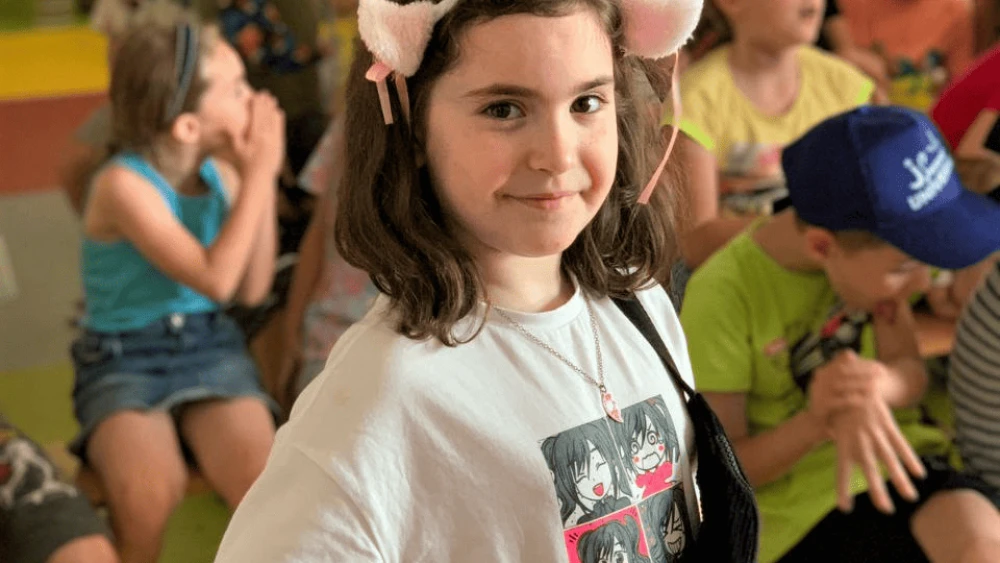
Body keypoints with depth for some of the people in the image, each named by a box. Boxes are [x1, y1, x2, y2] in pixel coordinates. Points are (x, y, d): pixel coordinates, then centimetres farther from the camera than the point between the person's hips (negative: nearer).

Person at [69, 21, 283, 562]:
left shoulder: (221, 170, 1)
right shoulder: (124, 183, -16)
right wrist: (257, 174, -17)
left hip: (210, 346, 4)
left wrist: (263, 178, -6)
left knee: (257, 474, -25)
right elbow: (215, 278, -23)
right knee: (147, 488, -33)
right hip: (124, 360, -4)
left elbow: (251, 289, 1)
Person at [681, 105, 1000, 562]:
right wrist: (816, 422, -30)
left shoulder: (869, 248, -2)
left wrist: (871, 388, -25)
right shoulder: (722, 297, -18)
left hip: (897, 458, 5)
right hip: (796, 500, -5)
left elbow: (912, 375, 0)